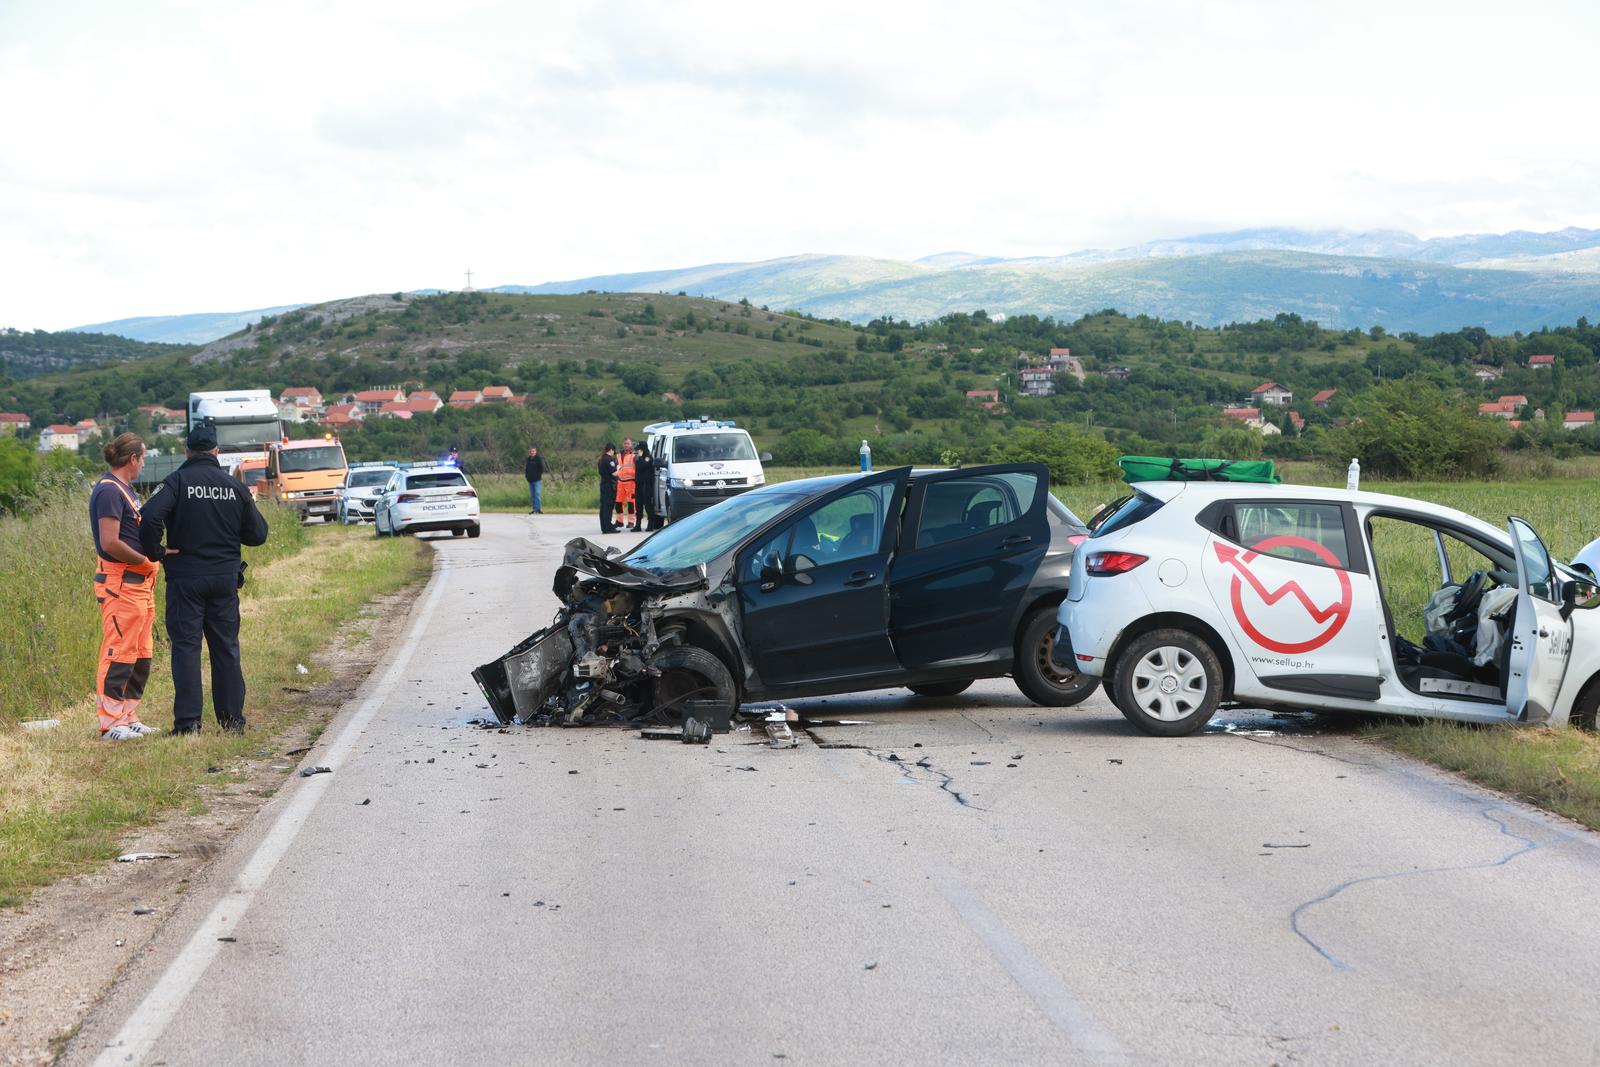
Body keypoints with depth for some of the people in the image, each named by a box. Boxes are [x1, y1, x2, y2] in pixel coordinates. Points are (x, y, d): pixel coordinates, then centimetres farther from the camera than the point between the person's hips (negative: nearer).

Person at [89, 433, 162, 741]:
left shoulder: (124, 489, 17)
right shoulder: (109, 490, -15)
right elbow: (110, 543, -22)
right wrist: (146, 561, -11)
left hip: (139, 583, 10)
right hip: (120, 584, -10)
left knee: (140, 656, 14)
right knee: (118, 654, -7)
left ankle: (129, 718, 20)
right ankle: (111, 723, -4)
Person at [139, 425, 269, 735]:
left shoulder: (178, 481, -7)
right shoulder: (235, 486, 4)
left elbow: (150, 517, -23)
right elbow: (257, 534, 6)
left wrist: (154, 551, -7)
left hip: (185, 578, -3)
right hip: (226, 578, 3)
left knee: (186, 647, 0)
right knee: (226, 649, 10)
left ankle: (188, 722, -4)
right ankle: (232, 721, 12)